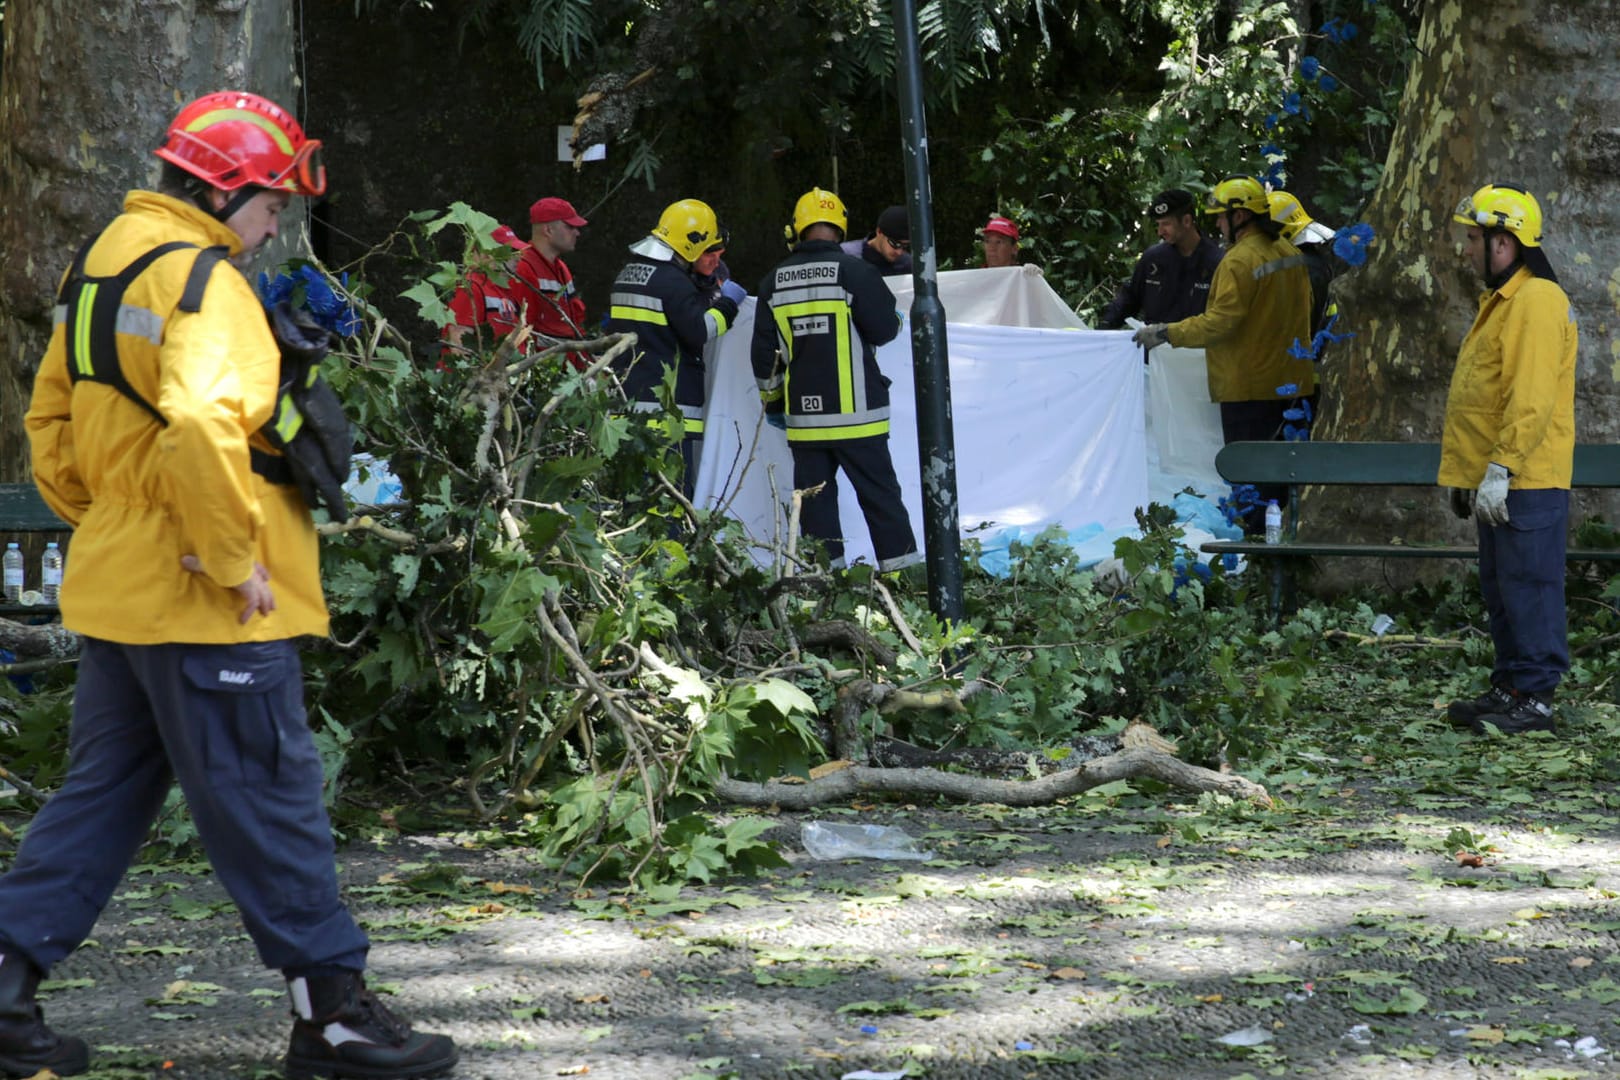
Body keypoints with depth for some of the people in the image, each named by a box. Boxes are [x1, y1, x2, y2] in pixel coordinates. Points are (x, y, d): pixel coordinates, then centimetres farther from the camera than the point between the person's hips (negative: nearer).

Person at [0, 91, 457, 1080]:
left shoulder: (105, 263, 14)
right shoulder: (203, 279, -17)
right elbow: (201, 429, -31)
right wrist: (235, 559, -22)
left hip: (116, 587, 9)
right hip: (209, 605, -9)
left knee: (104, 795, 17)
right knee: (269, 802, -1)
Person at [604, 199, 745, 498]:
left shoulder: (628, 274, 18)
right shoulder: (672, 281, -12)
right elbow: (699, 331, -18)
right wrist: (727, 304, -4)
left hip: (626, 400, 9)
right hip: (664, 402, -9)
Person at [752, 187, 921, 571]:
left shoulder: (774, 282, 5)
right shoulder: (854, 270, -9)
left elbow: (763, 353, 9)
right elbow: (884, 329, -7)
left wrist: (771, 402, 21)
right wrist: (895, 319, 17)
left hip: (803, 413, 3)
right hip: (854, 411, -3)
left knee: (815, 499, 9)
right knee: (880, 495, 3)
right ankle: (902, 564, 3)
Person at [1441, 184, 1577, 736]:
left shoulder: (1536, 302, -15)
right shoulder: (1501, 301, 19)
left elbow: (1532, 400, -23)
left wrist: (1500, 468, -24)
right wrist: (1466, 473, 23)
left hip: (1526, 483, -11)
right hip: (1496, 481, 11)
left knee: (1528, 588, -7)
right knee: (1501, 589, 14)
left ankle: (1533, 699, -4)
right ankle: (1509, 686, 21)